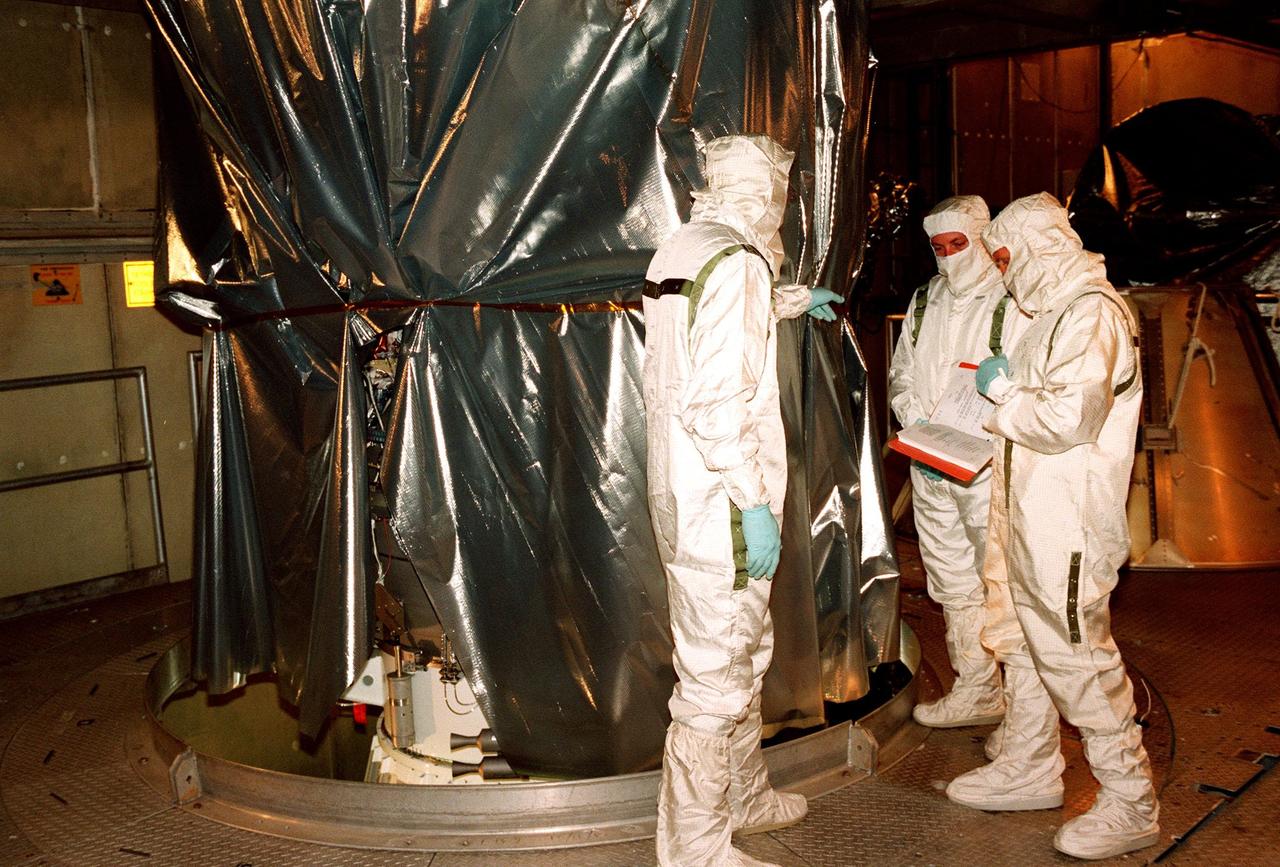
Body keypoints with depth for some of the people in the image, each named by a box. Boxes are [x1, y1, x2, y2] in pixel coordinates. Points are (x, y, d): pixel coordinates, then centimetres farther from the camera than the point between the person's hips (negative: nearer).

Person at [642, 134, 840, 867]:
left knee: (745, 654, 24)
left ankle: (744, 799, 41)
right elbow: (718, 404, -26)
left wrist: (798, 300, 50)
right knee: (716, 682, 1)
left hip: (684, 498, 10)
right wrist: (756, 503, -21)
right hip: (719, 506, -10)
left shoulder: (678, 253, 12)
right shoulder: (736, 263, -18)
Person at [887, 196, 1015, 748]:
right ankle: (976, 692, 28)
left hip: (989, 469, -7)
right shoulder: (924, 302, 15)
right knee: (952, 583, 14)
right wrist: (918, 425, 0)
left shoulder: (1011, 302, -7)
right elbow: (901, 376, 19)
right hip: (929, 472, 7)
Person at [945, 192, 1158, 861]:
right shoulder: (1054, 309, 16)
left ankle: (1130, 804, 11)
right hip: (1027, 514, 10)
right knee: (1022, 643, 18)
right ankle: (1029, 769, 34)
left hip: (1067, 525, -10)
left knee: (1076, 656, -3)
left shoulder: (1092, 312, -16)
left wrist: (1003, 390, -12)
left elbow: (1070, 416, -26)